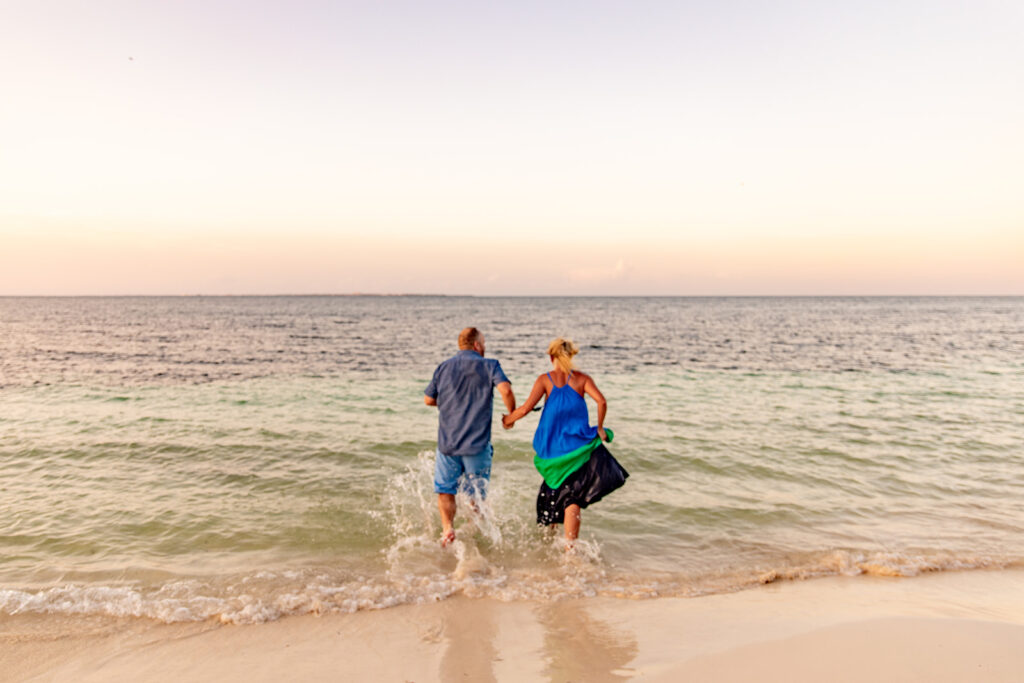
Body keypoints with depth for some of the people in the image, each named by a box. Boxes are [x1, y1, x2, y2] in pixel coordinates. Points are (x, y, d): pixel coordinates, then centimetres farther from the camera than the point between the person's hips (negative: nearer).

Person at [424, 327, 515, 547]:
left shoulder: (444, 367, 8)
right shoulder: (489, 365, -2)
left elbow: (428, 399, 13)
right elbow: (506, 390, -19)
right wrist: (511, 414, -3)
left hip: (447, 441, 2)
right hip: (477, 443, -2)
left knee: (445, 489, 12)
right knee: (476, 494, 13)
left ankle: (447, 527, -7)